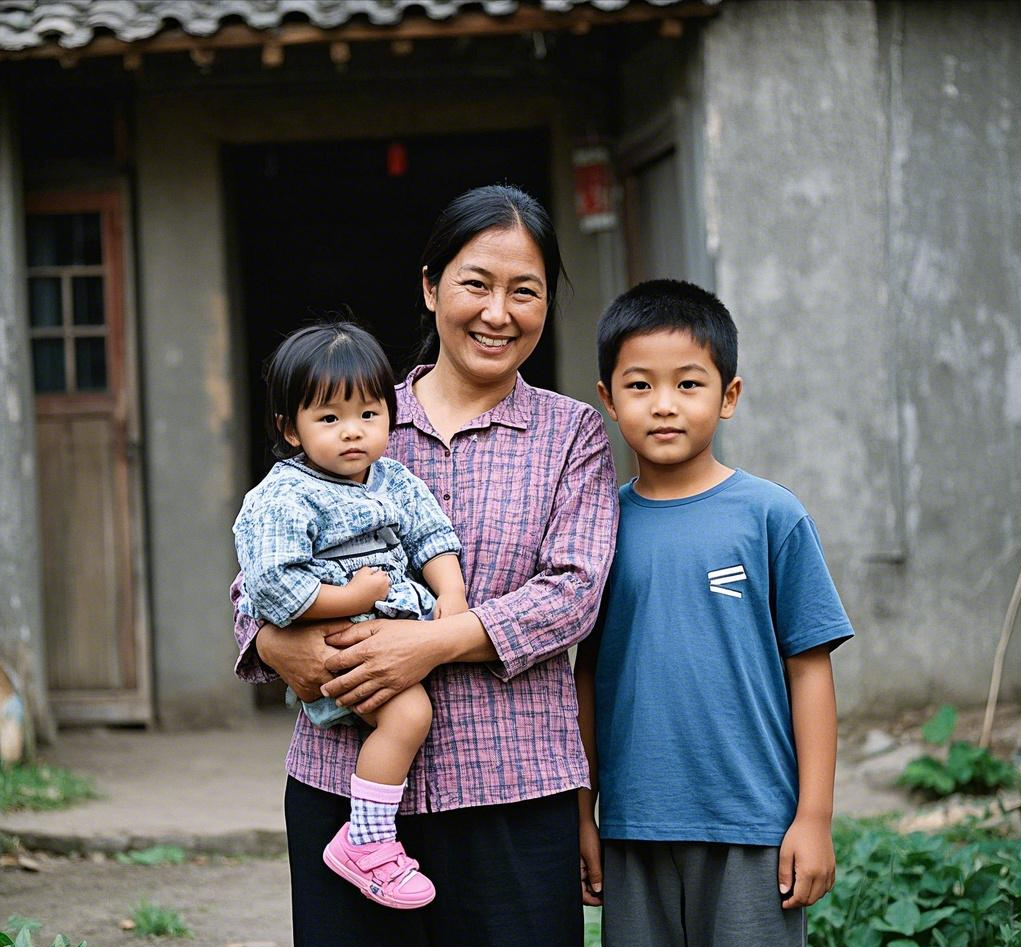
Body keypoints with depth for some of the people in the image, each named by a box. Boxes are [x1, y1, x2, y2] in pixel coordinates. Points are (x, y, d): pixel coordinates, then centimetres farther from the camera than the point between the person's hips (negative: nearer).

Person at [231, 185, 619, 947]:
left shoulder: (572, 435, 8)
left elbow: (572, 591, -6)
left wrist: (431, 641, -18)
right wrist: (279, 644, -13)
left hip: (509, 787, -1)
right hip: (341, 778, 1)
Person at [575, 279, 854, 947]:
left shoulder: (771, 516, -3)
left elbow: (809, 669, -2)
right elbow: (588, 675, 9)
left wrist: (814, 817, -4)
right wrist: (582, 816, 10)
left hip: (753, 827, -3)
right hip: (633, 829, 3)